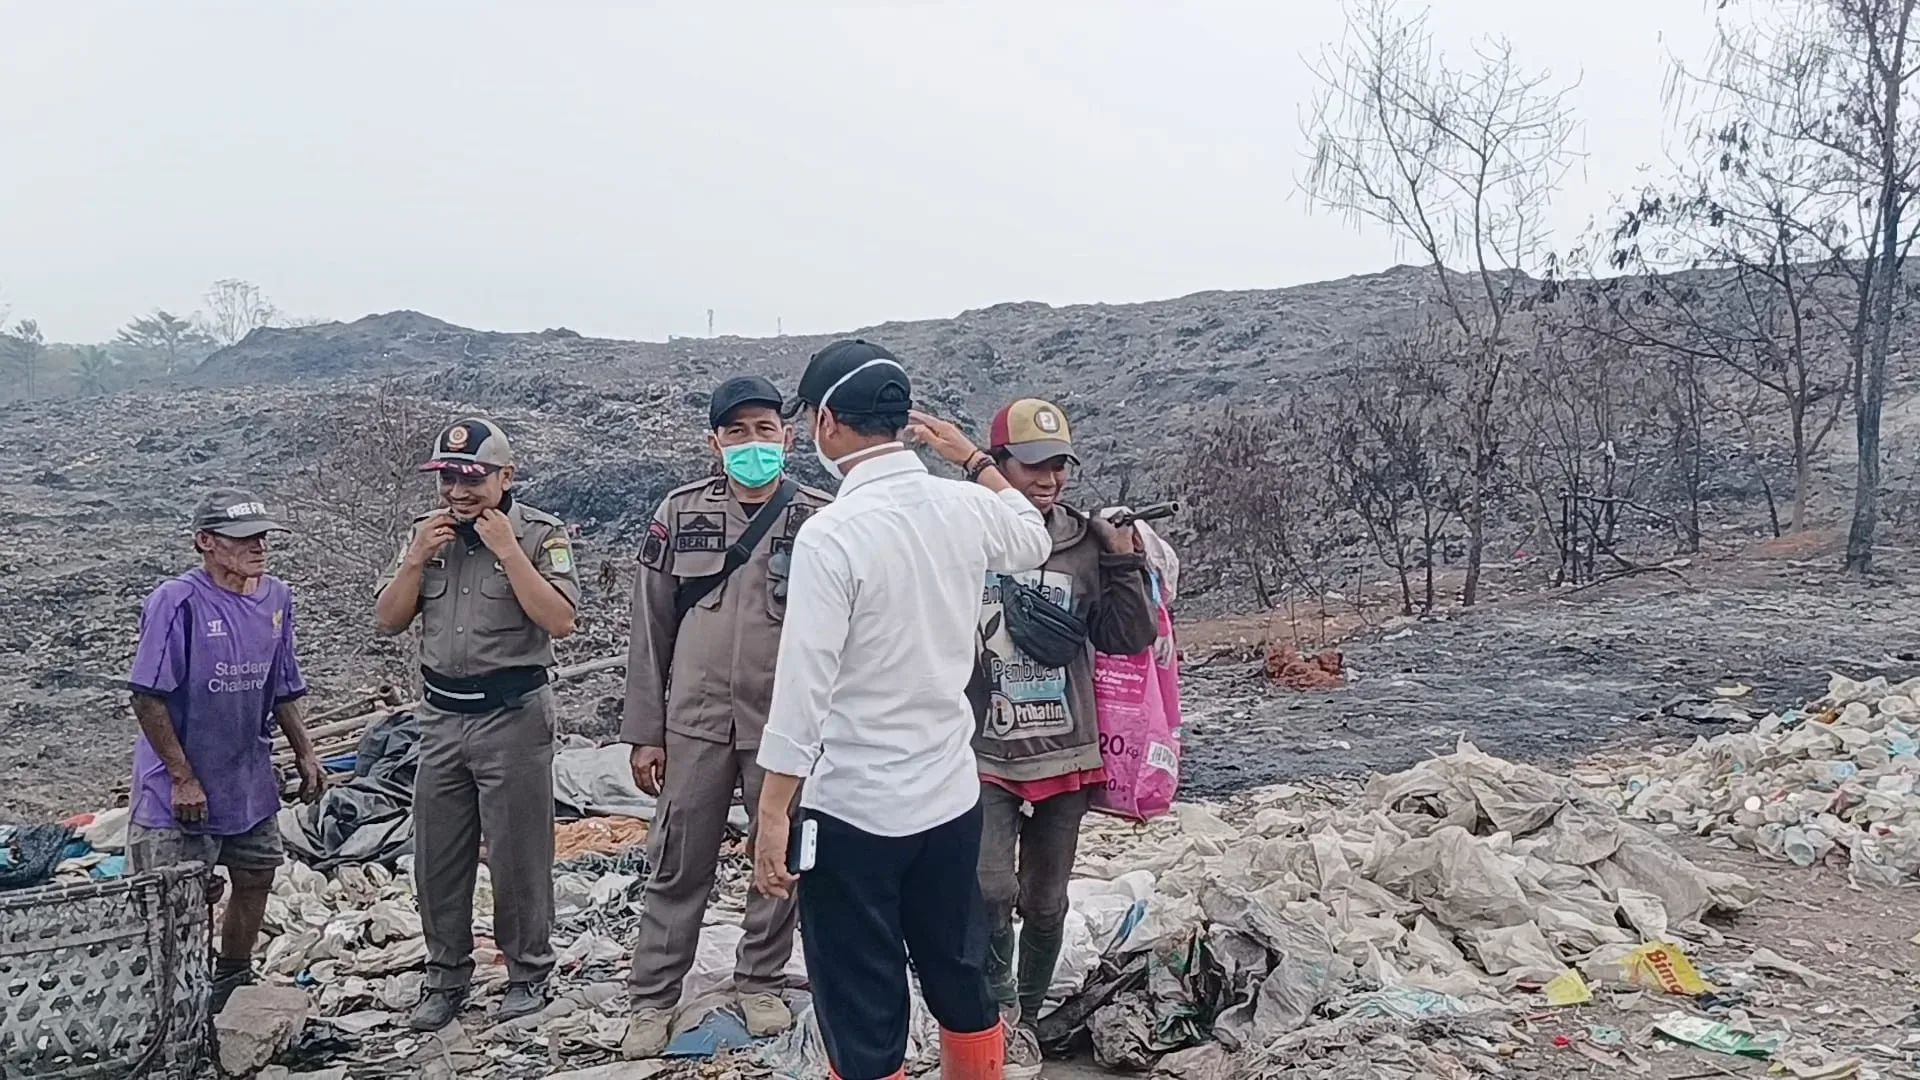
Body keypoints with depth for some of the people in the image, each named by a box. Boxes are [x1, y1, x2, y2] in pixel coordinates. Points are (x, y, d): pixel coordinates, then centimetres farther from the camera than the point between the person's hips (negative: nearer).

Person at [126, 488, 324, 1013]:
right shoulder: (176, 603, -19)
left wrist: (304, 753, 11)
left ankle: (233, 988, 35)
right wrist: (183, 778, -18)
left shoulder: (276, 598, 2)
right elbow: (148, 698, -18)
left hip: (250, 780, 7)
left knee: (255, 880, 16)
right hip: (180, 789, -7)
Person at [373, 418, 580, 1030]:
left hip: (514, 715, -5)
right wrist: (418, 559, -8)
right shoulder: (426, 533, 8)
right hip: (442, 717, 5)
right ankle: (447, 979, 27)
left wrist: (509, 552, -20)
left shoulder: (540, 533, -8)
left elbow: (560, 621, -18)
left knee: (518, 856, 4)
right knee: (436, 857, 12)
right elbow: (388, 620, 6)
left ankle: (529, 975, 21)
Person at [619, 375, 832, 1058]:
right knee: (677, 865, 9)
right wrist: (644, 731, 2)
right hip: (696, 722, 1)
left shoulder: (820, 519, -4)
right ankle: (652, 998, 23)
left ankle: (761, 982, 32)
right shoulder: (680, 513, 0)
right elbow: (650, 629, 3)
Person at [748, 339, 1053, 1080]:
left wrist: (773, 813, -13)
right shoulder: (965, 509, -1)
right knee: (961, 984, 22)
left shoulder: (832, 534, -19)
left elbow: (805, 686, -19)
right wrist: (972, 457, 28)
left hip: (854, 811, -6)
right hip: (951, 797, 6)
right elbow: (1035, 541, 22)